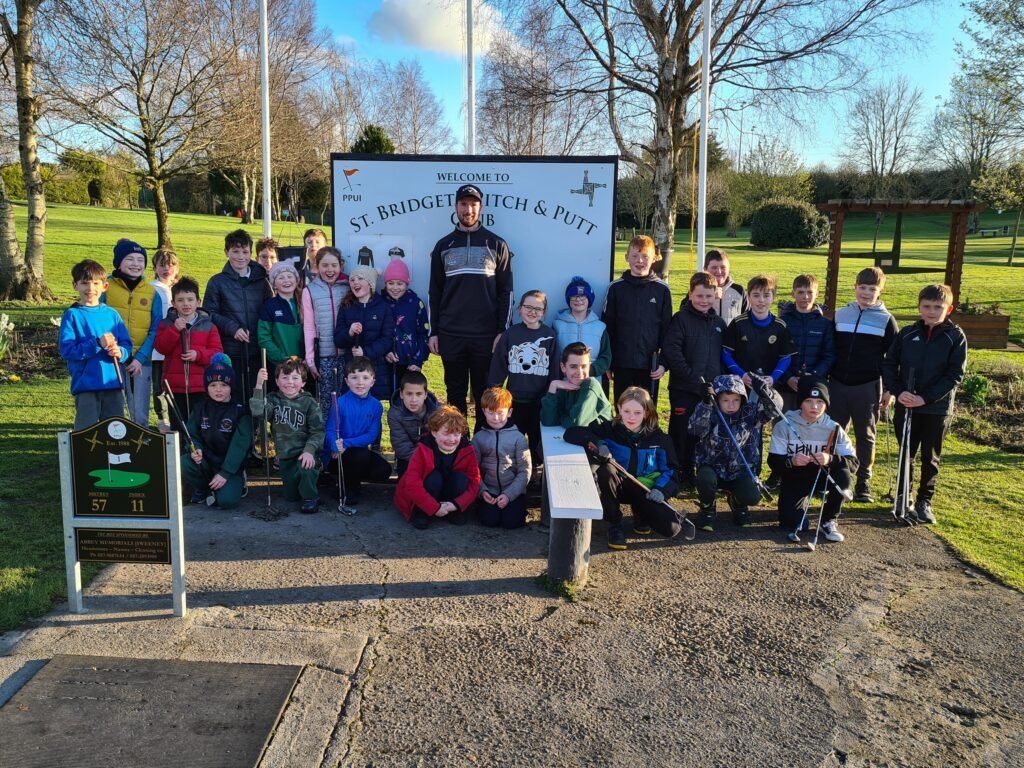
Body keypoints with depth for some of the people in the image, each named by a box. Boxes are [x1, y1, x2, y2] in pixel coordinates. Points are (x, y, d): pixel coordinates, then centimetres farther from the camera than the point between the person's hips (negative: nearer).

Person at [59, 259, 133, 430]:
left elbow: (127, 344, 9)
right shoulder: (72, 315, -2)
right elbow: (66, 350, -10)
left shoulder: (111, 314, 9)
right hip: (85, 384, -3)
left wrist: (119, 351, -14)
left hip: (113, 383, 4)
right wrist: (97, 343, -21)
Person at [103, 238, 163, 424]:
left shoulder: (152, 293, 5)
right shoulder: (106, 287, 1)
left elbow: (155, 331, 2)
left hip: (141, 362, 1)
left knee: (140, 416, 4)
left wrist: (140, 358, -9)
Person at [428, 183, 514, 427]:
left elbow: (506, 291, 2)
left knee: (484, 393, 5)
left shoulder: (496, 245, 4)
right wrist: (433, 332, 4)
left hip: (486, 334, -2)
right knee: (455, 393, 9)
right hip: (450, 335, 2)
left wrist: (503, 331, -5)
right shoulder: (443, 246, 9)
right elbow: (435, 292, 10)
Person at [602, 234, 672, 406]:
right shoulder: (616, 288, 0)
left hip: (650, 365, 0)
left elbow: (667, 330, 2)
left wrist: (664, 362, -3)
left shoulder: (662, 289, 0)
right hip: (622, 364, 0)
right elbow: (607, 327, 2)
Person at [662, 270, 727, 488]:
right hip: (684, 389, -4)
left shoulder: (719, 323, 13)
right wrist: (694, 378, -17)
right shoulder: (680, 319, -4)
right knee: (682, 433, 1)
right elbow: (672, 353, -14)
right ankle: (678, 475, 12)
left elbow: (724, 356, 17)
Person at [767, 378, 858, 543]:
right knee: (793, 522, -23)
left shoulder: (834, 428, -8)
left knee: (843, 475, -31)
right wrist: (791, 461, -35)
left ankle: (829, 520, -5)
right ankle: (803, 501, 17)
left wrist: (830, 459, -36)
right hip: (794, 479, -1)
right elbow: (773, 461, -13)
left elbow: (853, 464, -15)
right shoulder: (784, 425, -11)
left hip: (822, 477, 1)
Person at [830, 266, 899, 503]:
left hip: (868, 387, -2)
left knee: (865, 435, 7)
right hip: (838, 385, 2)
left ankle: (863, 483, 16)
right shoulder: (840, 315, 6)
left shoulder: (886, 320, 0)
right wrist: (823, 380, 8)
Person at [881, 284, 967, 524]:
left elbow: (955, 375, -8)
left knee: (931, 458, 9)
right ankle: (903, 496, 24)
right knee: (905, 454, 10)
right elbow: (889, 364, 4)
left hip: (937, 408, -1)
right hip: (905, 406, 2)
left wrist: (925, 397, -16)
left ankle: (924, 500, 21)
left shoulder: (956, 337, -4)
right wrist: (898, 391, -12)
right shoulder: (907, 334, 2)